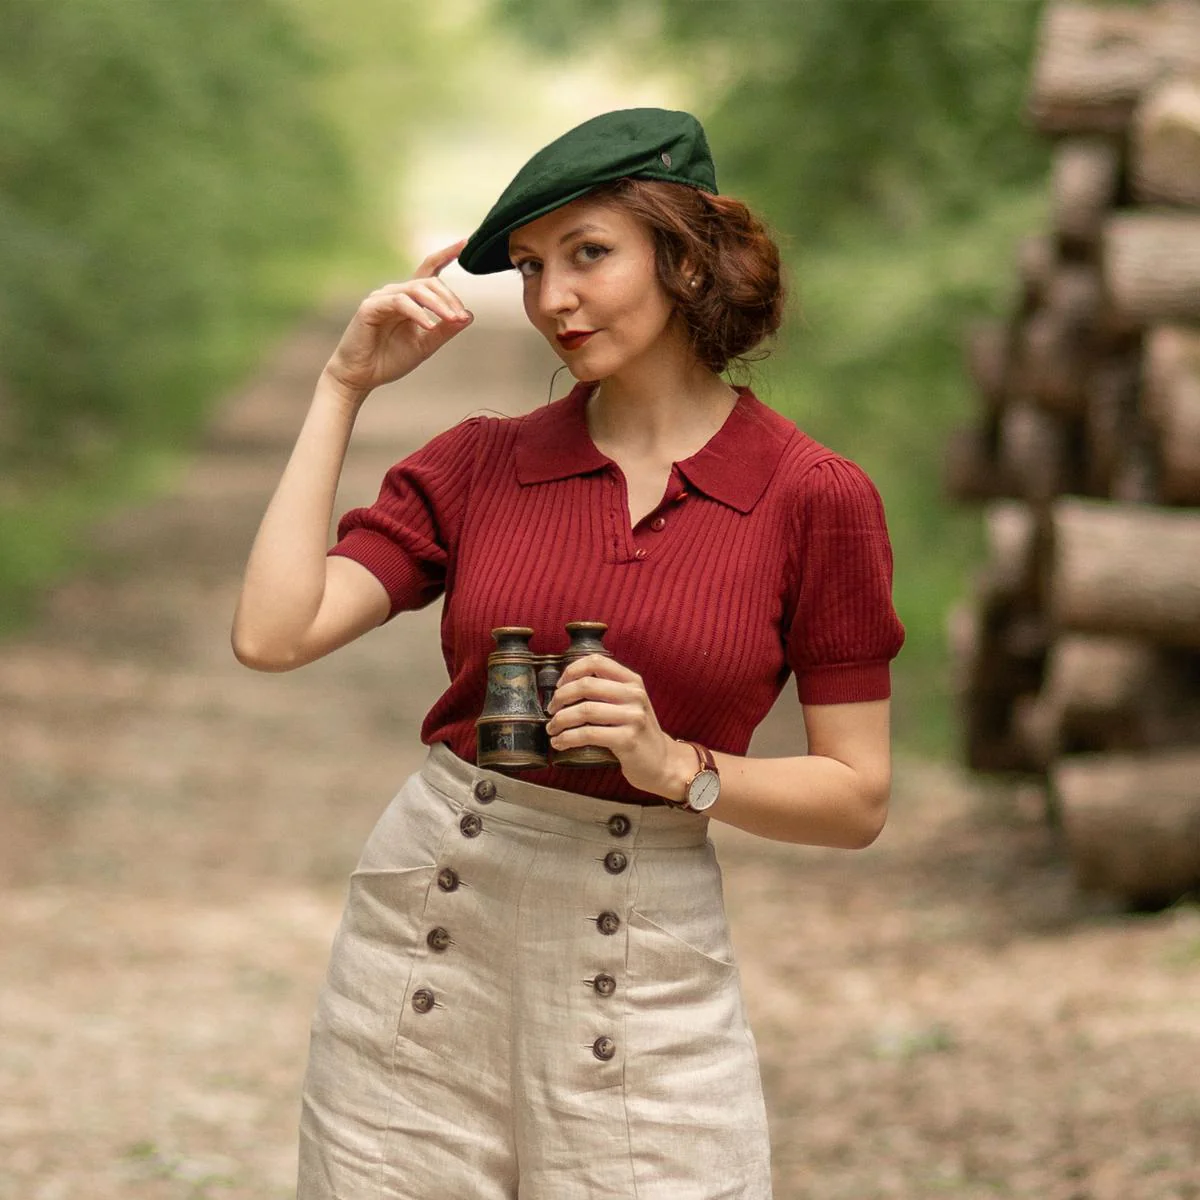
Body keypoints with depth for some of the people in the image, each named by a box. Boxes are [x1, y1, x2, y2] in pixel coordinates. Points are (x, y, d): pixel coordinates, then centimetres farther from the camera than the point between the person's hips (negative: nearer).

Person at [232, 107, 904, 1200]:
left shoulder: (816, 497, -2)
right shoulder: (479, 464, 5)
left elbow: (858, 799, 0)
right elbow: (272, 635, -8)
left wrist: (674, 764, -16)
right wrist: (346, 386, -2)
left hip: (646, 966, -2)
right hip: (425, 933, 2)